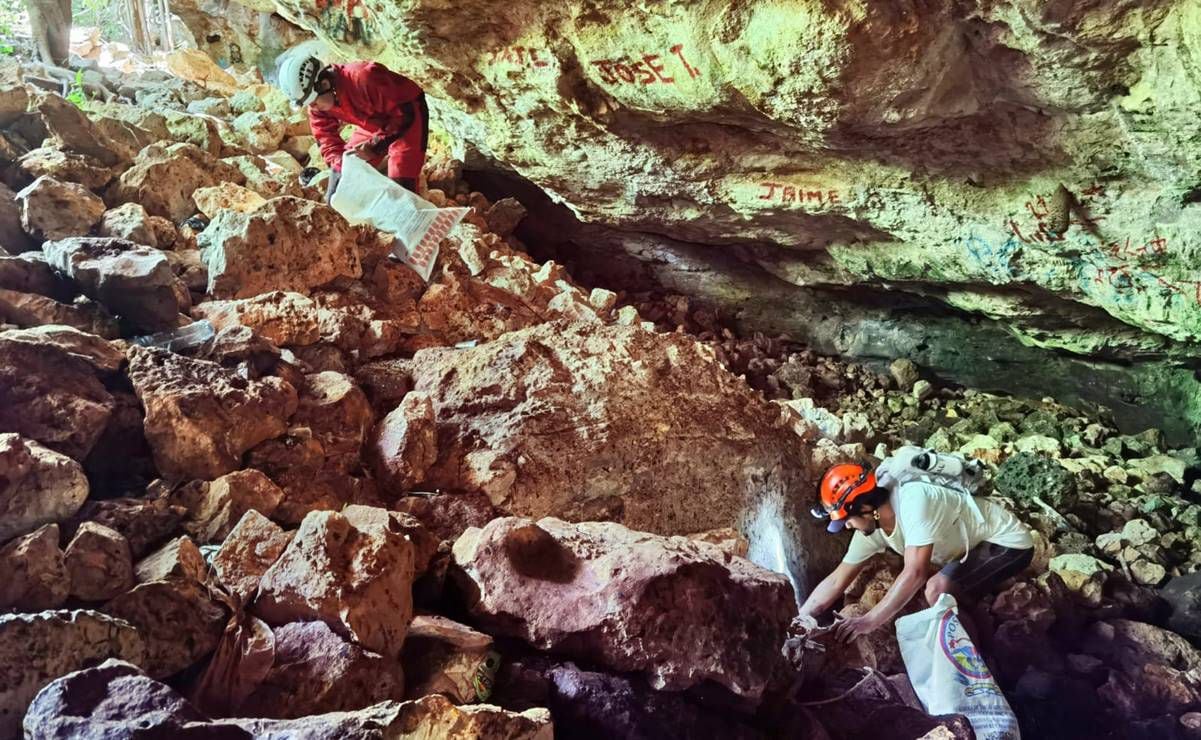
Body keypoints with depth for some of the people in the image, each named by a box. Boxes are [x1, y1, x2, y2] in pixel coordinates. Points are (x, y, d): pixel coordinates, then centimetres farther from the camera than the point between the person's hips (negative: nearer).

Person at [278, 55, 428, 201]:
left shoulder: (364, 79, -37)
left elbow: (404, 114, -30)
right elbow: (327, 139, -8)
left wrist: (375, 146, -34)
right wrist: (341, 166, -27)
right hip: (372, 124, 7)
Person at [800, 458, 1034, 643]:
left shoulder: (913, 500, -33)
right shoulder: (872, 527, -7)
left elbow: (915, 574, -37)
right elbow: (835, 582, -1)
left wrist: (869, 621, -33)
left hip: (1009, 543, -9)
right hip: (978, 545, 9)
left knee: (938, 590, -24)